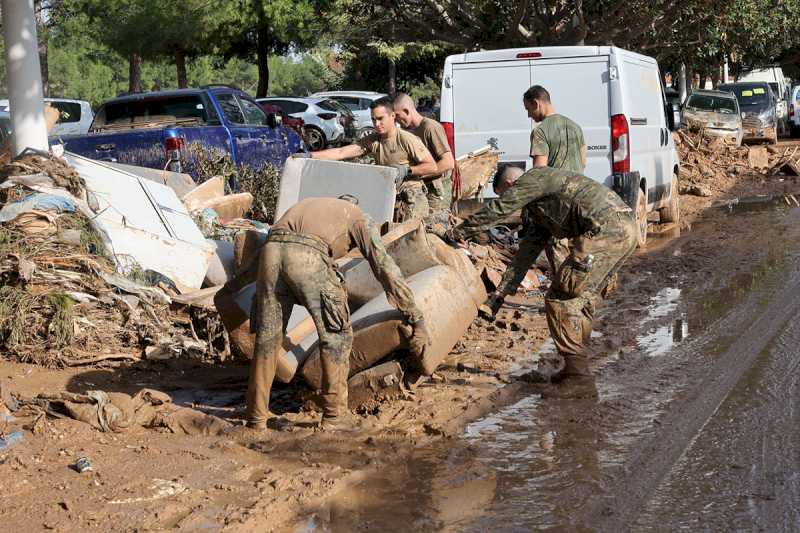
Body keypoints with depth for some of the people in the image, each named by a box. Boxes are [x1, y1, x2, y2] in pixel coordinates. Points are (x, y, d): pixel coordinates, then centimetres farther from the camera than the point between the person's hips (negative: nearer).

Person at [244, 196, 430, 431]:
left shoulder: (307, 205, 42)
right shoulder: (359, 218, 26)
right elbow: (387, 270, 18)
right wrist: (418, 321, 17)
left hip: (271, 253, 5)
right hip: (307, 259, -5)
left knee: (267, 338, 17)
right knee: (336, 336, 11)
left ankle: (256, 417, 21)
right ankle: (334, 416, 13)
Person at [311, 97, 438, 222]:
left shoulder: (407, 140, -11)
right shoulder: (372, 141, 5)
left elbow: (432, 167, -9)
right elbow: (341, 153, -1)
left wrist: (407, 170, -21)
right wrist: (310, 156, -11)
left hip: (411, 200, -5)